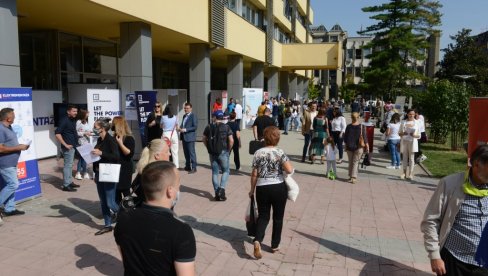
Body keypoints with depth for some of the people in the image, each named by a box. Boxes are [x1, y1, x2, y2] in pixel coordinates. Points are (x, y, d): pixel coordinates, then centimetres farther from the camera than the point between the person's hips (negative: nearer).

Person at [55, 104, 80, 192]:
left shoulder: (73, 120, 11)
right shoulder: (64, 120, -14)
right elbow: (57, 133, -21)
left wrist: (75, 143, 13)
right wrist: (65, 144, -21)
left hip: (73, 146, 9)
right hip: (68, 147, -9)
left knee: (70, 165, 15)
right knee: (68, 165, -5)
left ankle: (69, 182, 25)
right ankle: (66, 185, 0)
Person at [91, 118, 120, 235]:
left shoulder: (111, 140, -14)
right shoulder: (99, 140, 9)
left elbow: (116, 157, -22)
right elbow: (98, 157, 15)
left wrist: (101, 153, -28)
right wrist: (96, 174, 17)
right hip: (99, 174, 8)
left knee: (110, 203, -4)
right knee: (103, 202, 12)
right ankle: (107, 225, 23)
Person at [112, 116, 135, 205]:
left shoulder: (129, 138, -10)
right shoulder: (115, 137, 9)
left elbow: (130, 153, -20)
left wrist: (120, 144, -25)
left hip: (125, 168, -7)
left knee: (125, 190, -2)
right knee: (116, 190, 12)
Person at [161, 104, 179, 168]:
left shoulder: (163, 117, -5)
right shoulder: (175, 117, -1)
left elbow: (161, 126, 6)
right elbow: (177, 127, 8)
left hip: (166, 134, -1)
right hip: (174, 134, 2)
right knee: (175, 152, 7)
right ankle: (176, 166, 11)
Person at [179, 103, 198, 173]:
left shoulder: (193, 116, -8)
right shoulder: (184, 116, 17)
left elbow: (195, 126, -15)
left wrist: (185, 130, -18)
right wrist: (180, 128, 2)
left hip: (190, 137, -8)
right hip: (184, 137, 8)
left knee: (191, 152, -6)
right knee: (186, 152, 13)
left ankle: (194, 168, -2)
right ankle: (187, 166, 23)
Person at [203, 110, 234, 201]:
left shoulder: (209, 127, 2)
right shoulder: (226, 127, -5)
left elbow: (204, 139, 7)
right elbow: (231, 140, -10)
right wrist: (228, 150, 4)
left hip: (212, 153, 2)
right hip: (223, 152, -2)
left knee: (214, 172, 10)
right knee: (225, 171, 12)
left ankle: (217, 193, 13)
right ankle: (222, 189, -5)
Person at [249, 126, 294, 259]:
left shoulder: (258, 153, -1)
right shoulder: (280, 152, -8)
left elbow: (254, 174, 1)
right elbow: (289, 170, -19)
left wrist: (252, 189, 12)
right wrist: (290, 166, 3)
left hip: (262, 188, 2)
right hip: (278, 188, -2)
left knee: (263, 216, 13)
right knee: (278, 217, 15)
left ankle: (257, 241, -9)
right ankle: (275, 245, 25)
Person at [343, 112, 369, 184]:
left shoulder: (348, 126, -4)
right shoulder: (361, 127, -8)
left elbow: (345, 137, 2)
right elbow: (365, 137, -5)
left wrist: (346, 145, 14)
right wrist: (367, 146, 5)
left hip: (349, 147, 2)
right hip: (358, 147, -1)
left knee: (350, 162, 14)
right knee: (355, 162, 2)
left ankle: (351, 176, 20)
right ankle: (354, 177, -5)